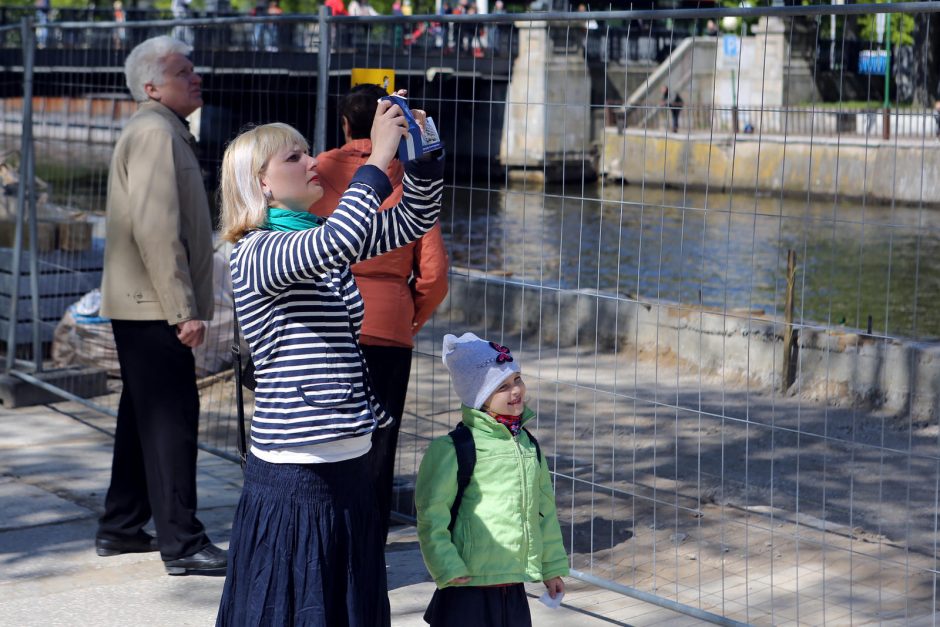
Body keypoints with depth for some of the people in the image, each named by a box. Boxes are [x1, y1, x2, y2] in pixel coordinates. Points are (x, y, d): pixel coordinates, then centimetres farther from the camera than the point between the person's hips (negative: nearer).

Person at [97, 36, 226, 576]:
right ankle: (182, 543, -6)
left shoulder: (166, 132, 19)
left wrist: (186, 302, 22)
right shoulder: (155, 132, -14)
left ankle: (121, 528, 24)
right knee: (173, 419, -9)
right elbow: (155, 229, -23)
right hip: (154, 307, -11)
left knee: (144, 416, 16)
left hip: (142, 307, 11)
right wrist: (184, 310, -23)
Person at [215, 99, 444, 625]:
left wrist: (422, 153, -1)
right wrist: (379, 156, -26)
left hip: (350, 468, 8)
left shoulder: (322, 239, 12)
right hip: (293, 477, -8)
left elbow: (414, 222, 15)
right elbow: (337, 244, -32)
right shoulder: (256, 253, -13)